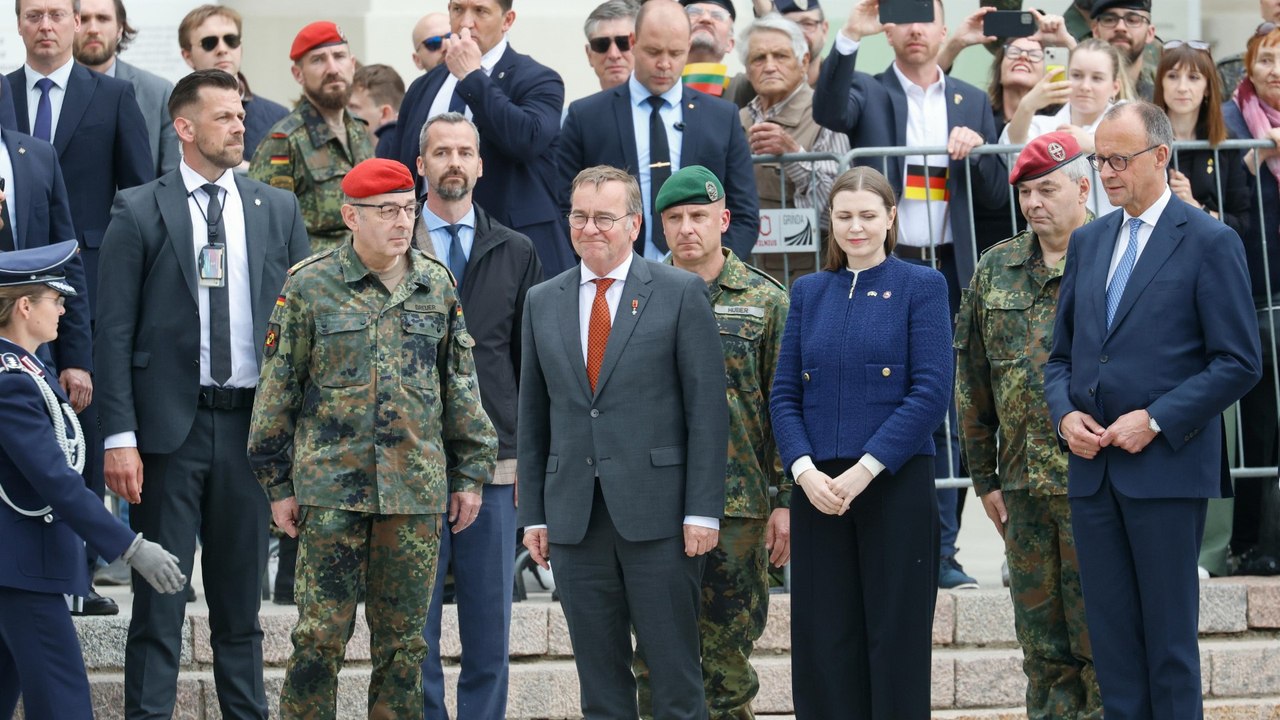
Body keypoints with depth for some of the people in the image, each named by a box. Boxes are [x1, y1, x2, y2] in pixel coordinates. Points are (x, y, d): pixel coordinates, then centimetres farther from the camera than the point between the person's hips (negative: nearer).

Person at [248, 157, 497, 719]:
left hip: (417, 490, 3)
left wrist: (470, 474, 10)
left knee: (404, 640, 7)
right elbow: (277, 389, 2)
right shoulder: (309, 286, -1)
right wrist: (278, 484, 1)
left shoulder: (437, 285, 8)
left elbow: (460, 384, 13)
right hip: (332, 487, -3)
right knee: (320, 634, -3)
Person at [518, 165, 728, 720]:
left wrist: (703, 510, -9)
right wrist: (533, 514, 9)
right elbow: (532, 417, 14)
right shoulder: (542, 302, 12)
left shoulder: (681, 293, 1)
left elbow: (707, 408, -3)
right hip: (574, 518, 4)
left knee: (675, 674, -1)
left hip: (657, 513, -4)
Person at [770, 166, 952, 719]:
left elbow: (931, 392, -9)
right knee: (824, 642, 3)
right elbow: (784, 395, 8)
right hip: (818, 489, 4)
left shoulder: (921, 288, 0)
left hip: (896, 486, -3)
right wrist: (805, 470, -9)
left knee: (896, 641, 0)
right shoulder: (808, 293, 12)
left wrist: (864, 470, -16)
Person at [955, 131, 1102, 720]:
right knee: (1044, 649, 10)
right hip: (1025, 490, 5)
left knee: (1102, 642, -4)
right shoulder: (996, 269, 12)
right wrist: (985, 477, 14)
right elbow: (973, 380, 17)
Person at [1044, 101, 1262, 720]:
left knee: (1169, 636, -1)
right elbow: (1063, 354, 20)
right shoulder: (1088, 242, 14)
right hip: (1094, 469, 6)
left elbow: (1238, 363, -8)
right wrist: (1064, 414, -1)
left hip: (1167, 467, -6)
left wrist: (1155, 420, -15)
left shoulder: (1210, 243, -5)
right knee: (1111, 635, 7)